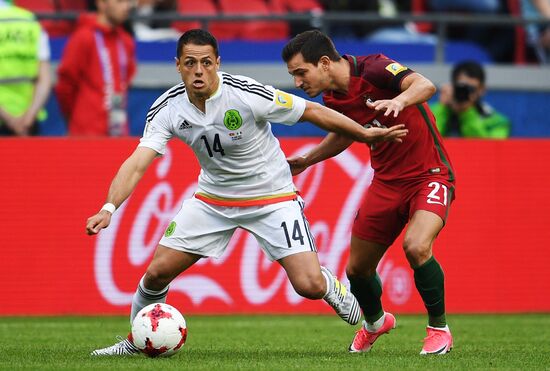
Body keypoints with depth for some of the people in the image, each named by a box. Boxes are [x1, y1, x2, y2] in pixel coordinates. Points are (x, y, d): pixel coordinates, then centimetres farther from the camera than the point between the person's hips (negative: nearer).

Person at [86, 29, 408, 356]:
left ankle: (334, 289, 24)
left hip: (272, 198, -3)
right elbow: (137, 164, -22)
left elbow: (313, 111, -14)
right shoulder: (168, 109, -16)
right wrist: (108, 209, -37)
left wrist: (365, 134, -12)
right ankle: (135, 341, 21)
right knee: (157, 271, -5)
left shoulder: (247, 94, -25)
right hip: (213, 200, 3)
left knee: (309, 285, -15)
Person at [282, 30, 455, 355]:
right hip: (386, 182, 7)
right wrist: (307, 160, 16)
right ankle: (375, 322, 43)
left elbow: (426, 86, -37)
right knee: (357, 269, 9)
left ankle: (439, 328, -8)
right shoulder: (332, 97, 1)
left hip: (429, 175, -7)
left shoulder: (373, 69, -21)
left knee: (416, 246, -31)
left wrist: (399, 100, -55)